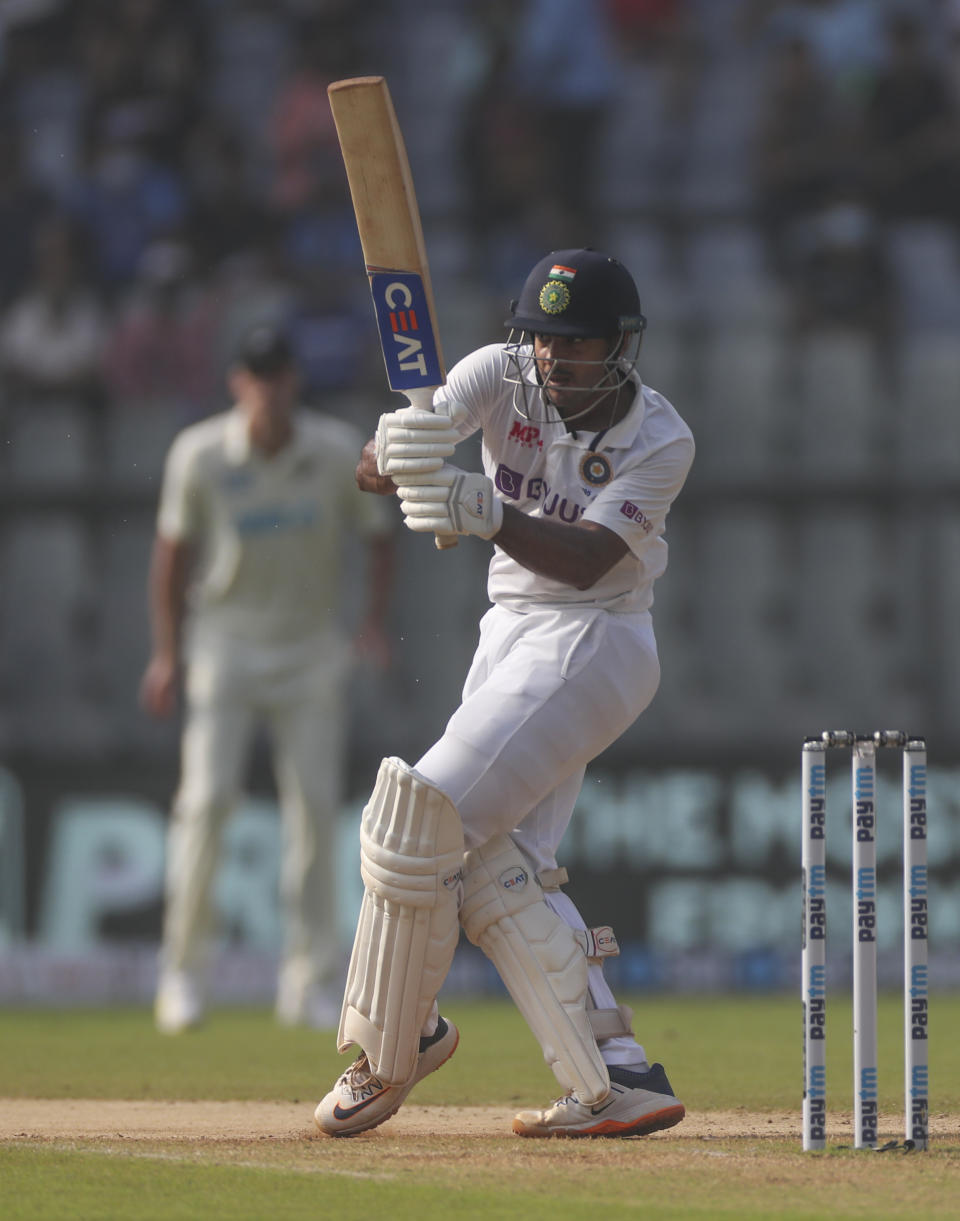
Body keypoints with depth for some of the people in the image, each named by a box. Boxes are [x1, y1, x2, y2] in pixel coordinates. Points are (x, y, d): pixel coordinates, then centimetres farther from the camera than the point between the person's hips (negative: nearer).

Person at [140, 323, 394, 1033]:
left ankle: (309, 984, 5)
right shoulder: (199, 456, -10)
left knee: (315, 807, -2)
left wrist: (377, 621, -9)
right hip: (225, 643, -1)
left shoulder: (338, 453, -8)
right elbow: (173, 553, 0)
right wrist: (167, 655, -2)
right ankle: (182, 969, -2)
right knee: (208, 797, -13)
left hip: (310, 649, 1)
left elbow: (378, 534, 5)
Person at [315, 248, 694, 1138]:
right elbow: (375, 465, -19)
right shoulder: (502, 376, -4)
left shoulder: (660, 440, -13)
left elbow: (584, 562, -26)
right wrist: (394, 454, -44)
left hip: (591, 641, -7)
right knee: (496, 863, -1)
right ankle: (618, 1081, -3)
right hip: (511, 632, 7)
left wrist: (486, 513, -43)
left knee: (424, 815, -17)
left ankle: (387, 1047, -2)